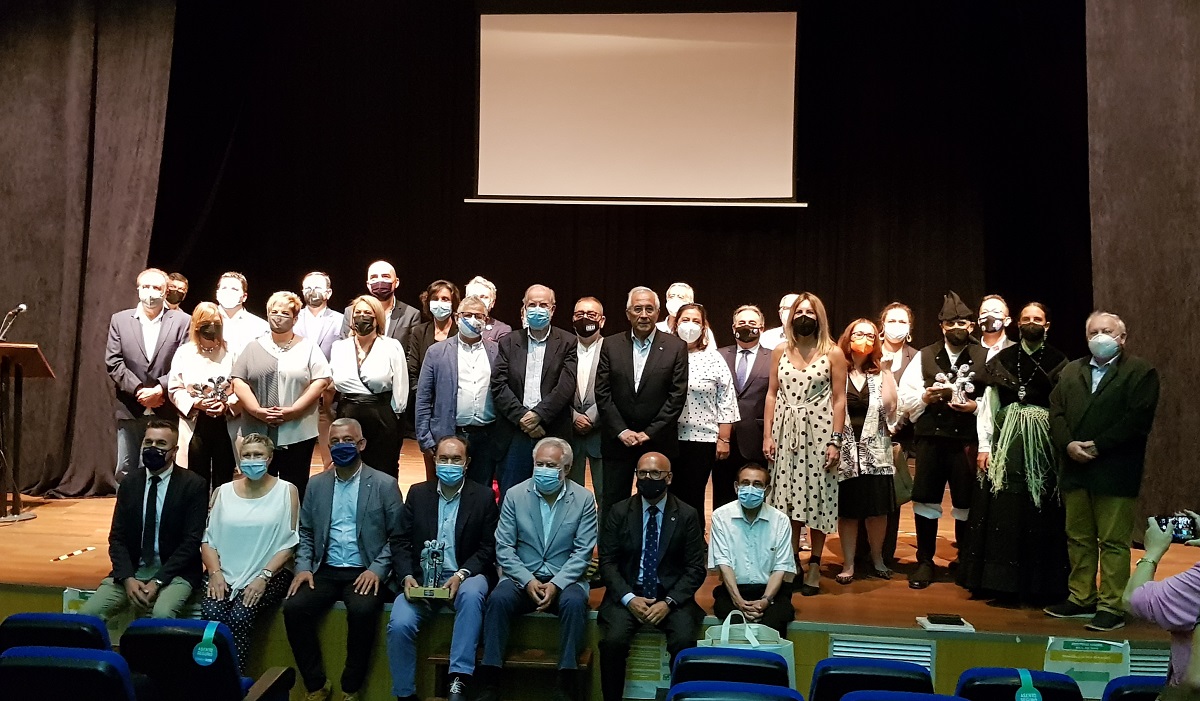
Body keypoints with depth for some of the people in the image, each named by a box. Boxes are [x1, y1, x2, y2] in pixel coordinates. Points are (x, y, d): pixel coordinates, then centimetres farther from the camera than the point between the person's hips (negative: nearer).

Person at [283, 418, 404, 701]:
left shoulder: (384, 484, 0)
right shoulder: (316, 484, 12)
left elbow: (397, 535, -3)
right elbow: (305, 532, 13)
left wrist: (377, 569, -15)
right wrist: (303, 567, -3)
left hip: (365, 573, -4)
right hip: (325, 571, 4)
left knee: (363, 610, -32)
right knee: (293, 607, -22)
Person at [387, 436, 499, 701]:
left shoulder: (483, 497, 2)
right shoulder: (417, 493, 9)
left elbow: (488, 548, -1)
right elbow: (400, 541, 7)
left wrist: (461, 575, -16)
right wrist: (407, 576, -10)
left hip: (465, 576, -2)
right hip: (422, 577, 2)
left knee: (472, 594, -36)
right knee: (399, 624, -24)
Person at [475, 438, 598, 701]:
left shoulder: (584, 499, -1)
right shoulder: (515, 495, 2)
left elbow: (583, 552, -4)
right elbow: (504, 548, -1)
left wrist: (556, 584, -17)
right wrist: (527, 581, -15)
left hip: (565, 579, -1)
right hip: (522, 578, 1)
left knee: (574, 602, -32)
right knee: (498, 598, -28)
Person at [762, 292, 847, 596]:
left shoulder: (833, 353, 0)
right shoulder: (780, 352, 9)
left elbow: (839, 399, -2)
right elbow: (772, 394, 9)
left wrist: (835, 441, -8)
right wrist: (767, 435, 2)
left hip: (819, 433, -2)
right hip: (786, 433, 3)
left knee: (817, 499, 1)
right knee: (788, 500, 4)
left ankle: (814, 567, 11)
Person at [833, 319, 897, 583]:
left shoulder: (880, 374, 7)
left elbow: (890, 409, -6)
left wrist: (886, 373, -10)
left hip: (875, 451, 2)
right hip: (845, 452, -2)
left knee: (877, 509, 5)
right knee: (847, 510, 4)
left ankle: (877, 559, 23)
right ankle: (848, 564, 14)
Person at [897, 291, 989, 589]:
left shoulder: (986, 358, 4)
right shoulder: (924, 356, 11)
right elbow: (905, 399, 7)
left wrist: (976, 406, -18)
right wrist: (925, 397, -11)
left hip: (967, 441, -2)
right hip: (929, 439, 2)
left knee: (966, 503, 7)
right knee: (925, 500, 4)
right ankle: (925, 562, 18)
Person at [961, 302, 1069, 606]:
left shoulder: (1058, 362, 4)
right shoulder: (1002, 359, 8)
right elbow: (989, 404, 6)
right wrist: (984, 446, 0)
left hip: (1042, 444, -1)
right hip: (1006, 442, 1)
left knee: (1038, 512, 1)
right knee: (1002, 511, 2)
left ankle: (1038, 584, 12)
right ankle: (1001, 582, 10)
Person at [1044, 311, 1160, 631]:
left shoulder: (1140, 371, -1)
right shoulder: (1071, 371, 16)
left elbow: (1138, 418, -12)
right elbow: (1056, 411, 8)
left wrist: (1098, 446, -16)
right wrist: (1068, 444, -9)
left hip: (1115, 472, -6)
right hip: (1076, 469, 6)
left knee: (1113, 542, -1)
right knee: (1078, 538, 12)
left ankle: (1112, 607, 4)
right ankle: (1081, 597, 23)